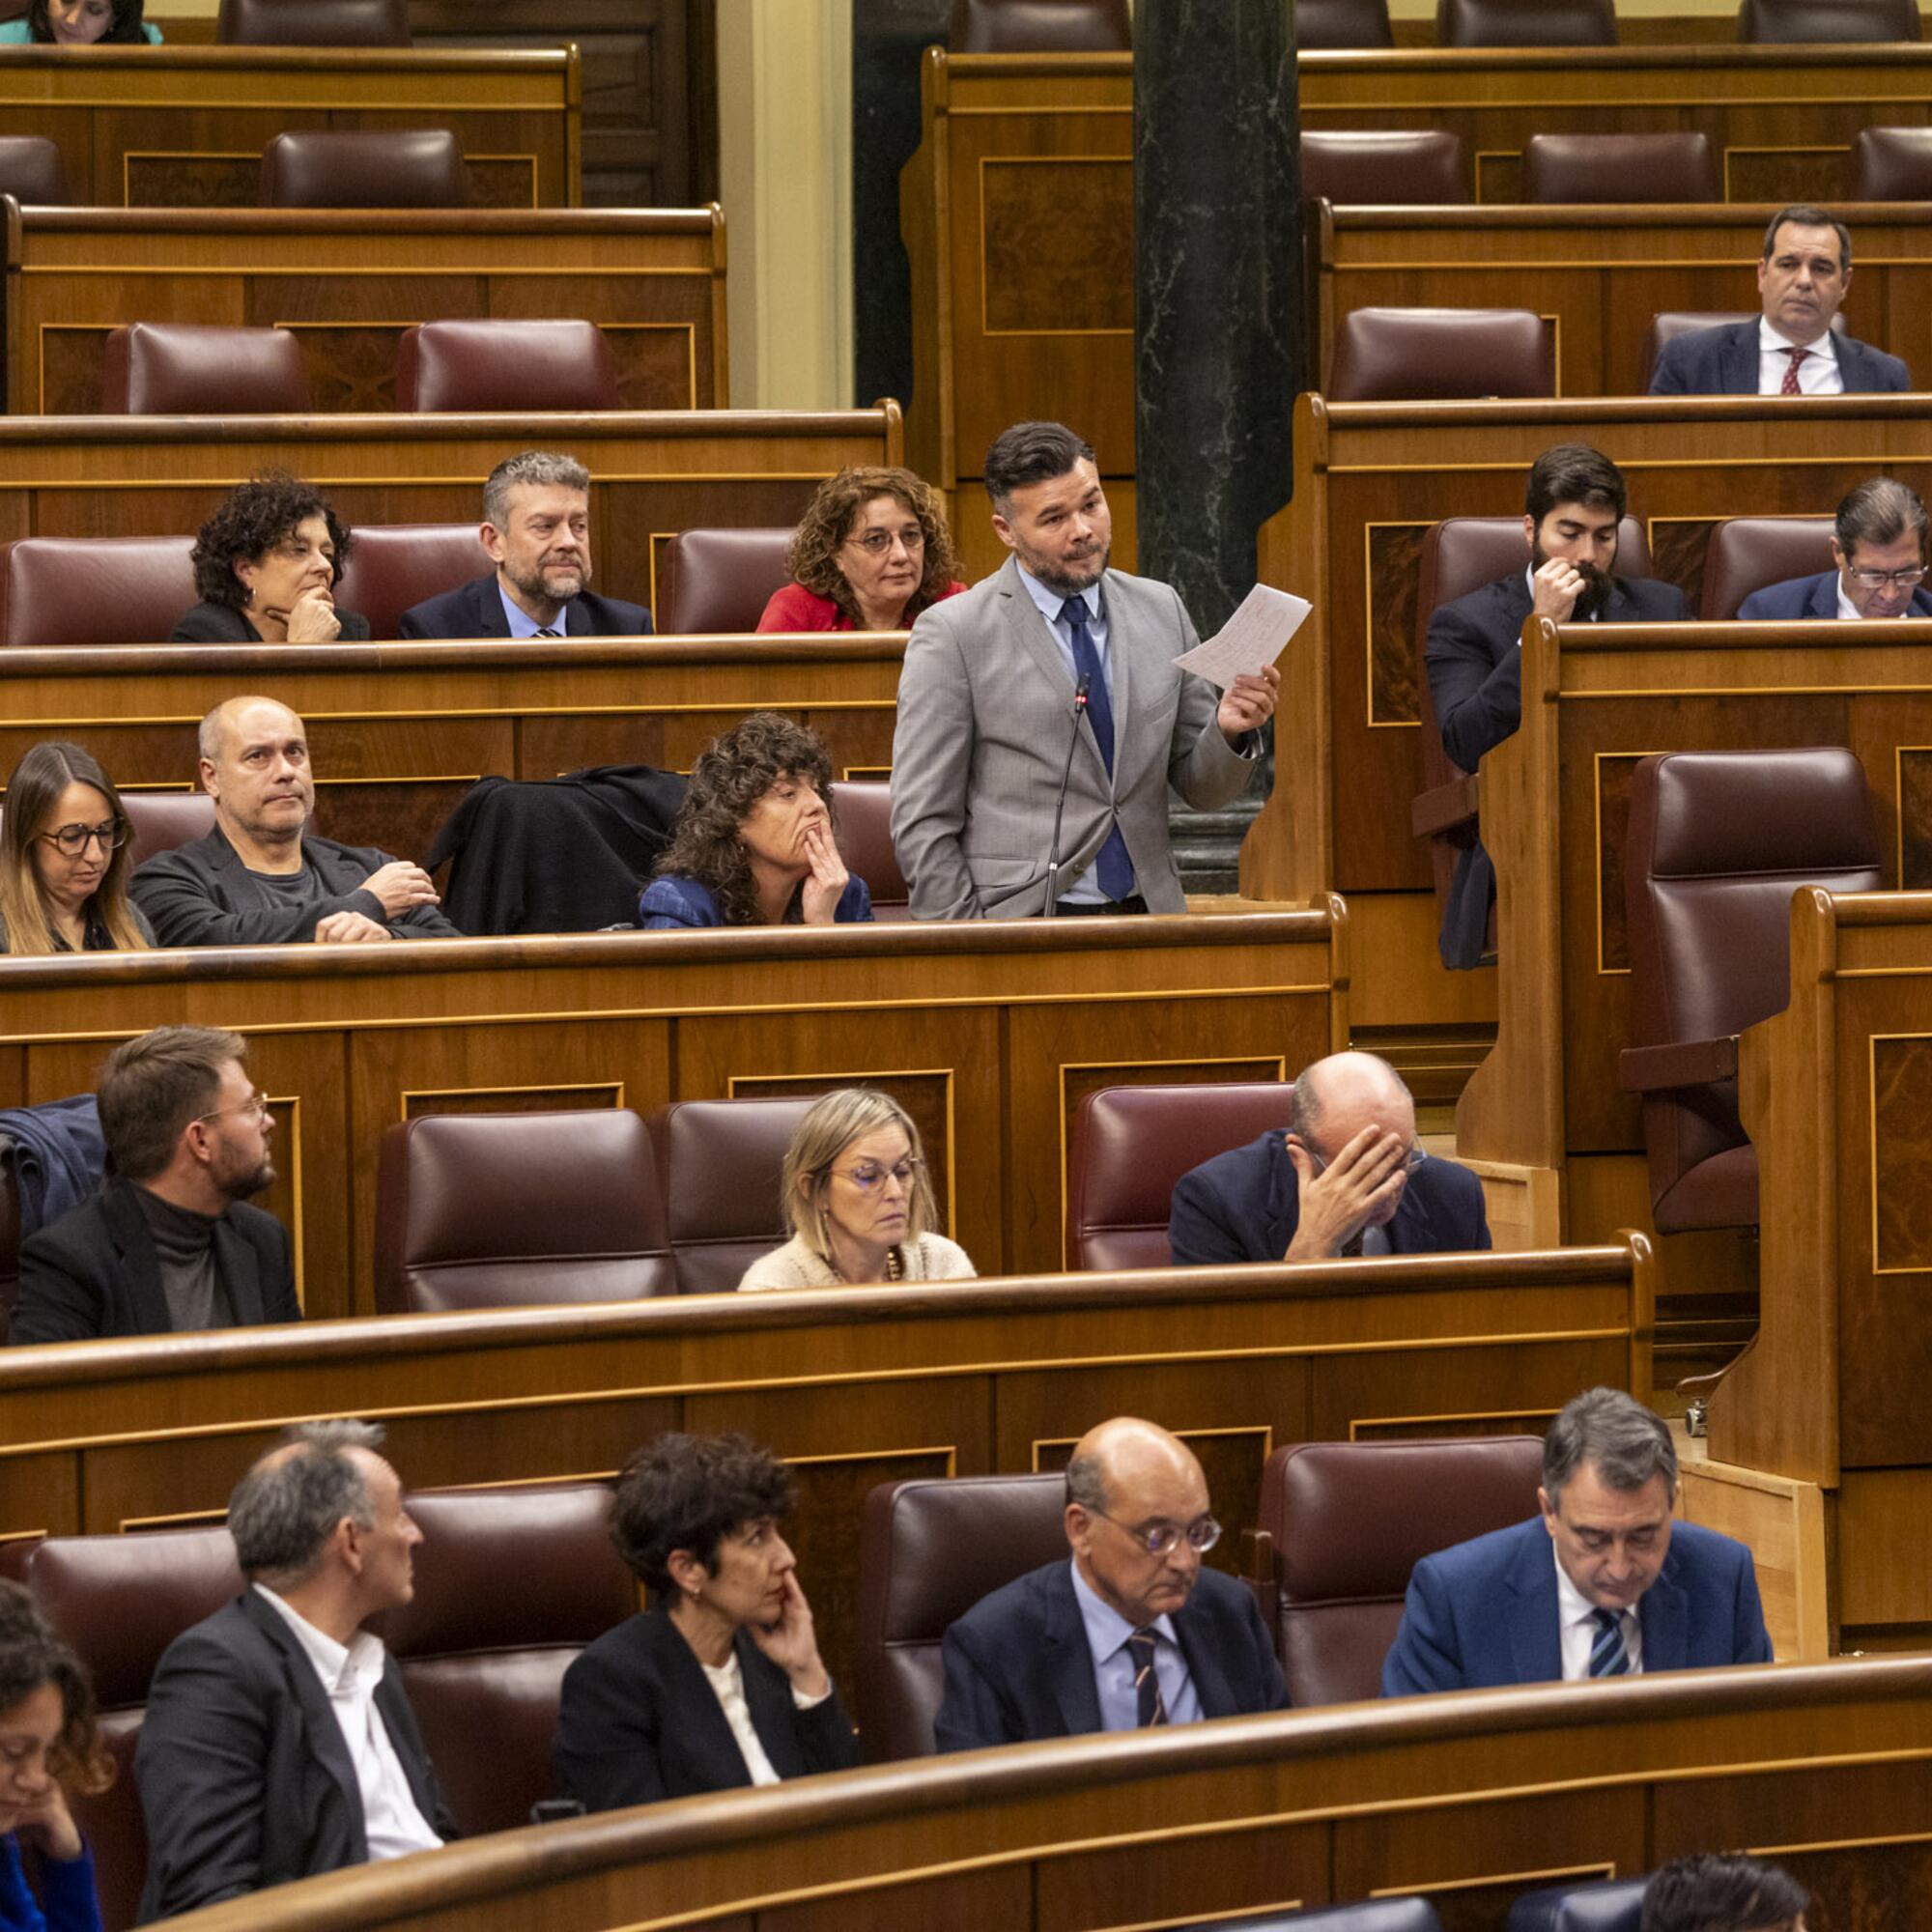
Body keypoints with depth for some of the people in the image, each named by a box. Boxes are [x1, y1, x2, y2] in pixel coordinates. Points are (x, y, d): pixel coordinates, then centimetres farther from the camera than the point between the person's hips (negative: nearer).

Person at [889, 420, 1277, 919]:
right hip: (1019, 928, -4)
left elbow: (1200, 788, 17)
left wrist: (1229, 730, -4)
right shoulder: (952, 635, -2)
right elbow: (922, 825, -3)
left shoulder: (1161, 610, 12)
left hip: (1147, 915, 4)